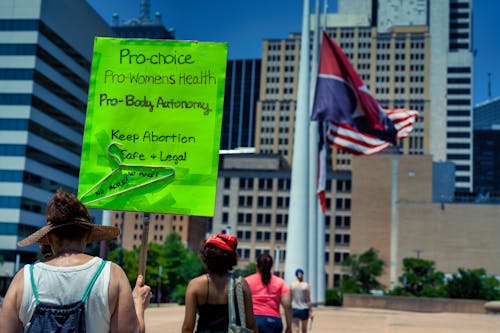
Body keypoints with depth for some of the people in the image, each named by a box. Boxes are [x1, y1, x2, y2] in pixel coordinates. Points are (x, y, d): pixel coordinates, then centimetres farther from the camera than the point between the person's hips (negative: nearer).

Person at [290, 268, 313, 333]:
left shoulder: (292, 285, 0)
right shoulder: (307, 285, -4)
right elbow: (308, 300, -8)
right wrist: (311, 312, -4)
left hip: (294, 309, 0)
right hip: (304, 310, 0)